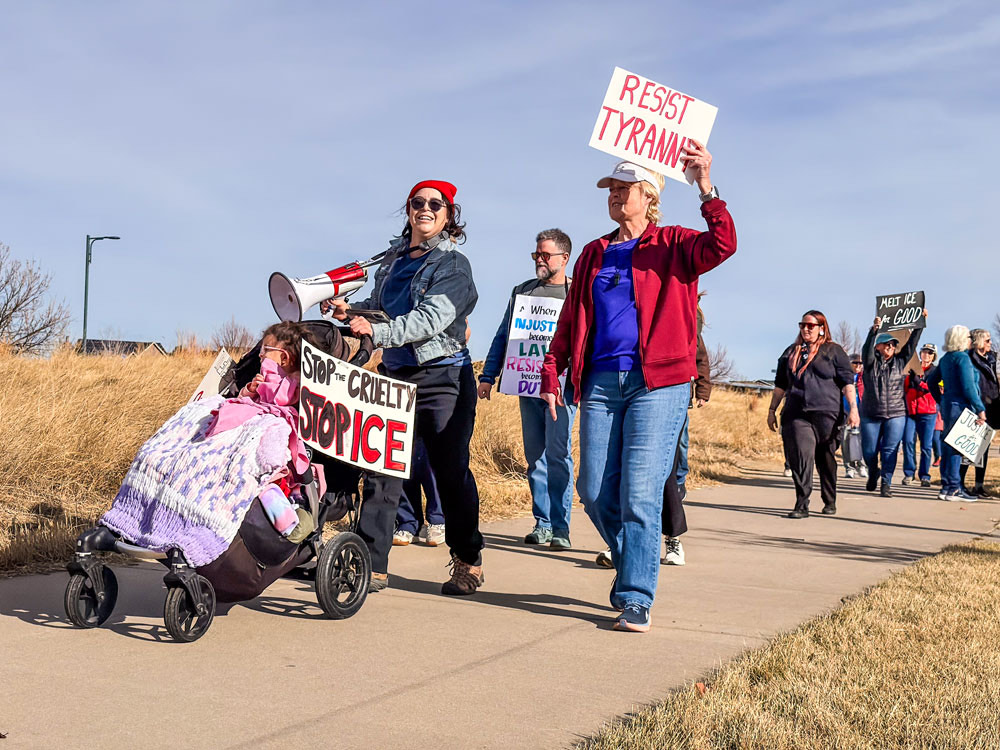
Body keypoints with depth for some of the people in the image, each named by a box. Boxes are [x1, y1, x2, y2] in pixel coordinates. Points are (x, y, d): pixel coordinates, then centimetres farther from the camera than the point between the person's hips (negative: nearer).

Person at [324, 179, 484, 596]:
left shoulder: (453, 264, -4)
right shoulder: (393, 260, 15)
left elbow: (432, 318, -19)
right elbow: (379, 308, 24)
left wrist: (377, 331, -28)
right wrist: (351, 311, 4)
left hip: (443, 379, -5)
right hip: (394, 376, 5)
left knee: (451, 471, -1)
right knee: (379, 470, 0)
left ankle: (468, 562, 15)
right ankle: (371, 565, 4)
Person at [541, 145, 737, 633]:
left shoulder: (672, 246, 6)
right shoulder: (594, 254, 19)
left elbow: (721, 245, -14)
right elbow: (570, 318, 19)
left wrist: (706, 188, -24)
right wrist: (552, 372, 11)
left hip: (658, 383, -5)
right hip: (601, 382, 5)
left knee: (640, 493, -9)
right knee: (595, 492, 3)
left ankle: (636, 600, -2)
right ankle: (633, 566, 27)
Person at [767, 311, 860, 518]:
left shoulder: (833, 351, 6)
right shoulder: (791, 353, 17)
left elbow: (847, 382, 0)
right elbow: (780, 385, 21)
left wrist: (853, 408, -10)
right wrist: (772, 410, 18)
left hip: (826, 414, -2)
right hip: (796, 415, 2)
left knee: (826, 459, 9)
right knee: (800, 458, -11)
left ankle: (830, 502, 25)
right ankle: (801, 505, -13)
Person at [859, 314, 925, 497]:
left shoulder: (899, 362, 9)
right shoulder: (871, 362, 2)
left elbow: (911, 344, 5)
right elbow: (867, 350, -18)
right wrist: (874, 330, -31)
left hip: (896, 415, 1)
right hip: (871, 415, -1)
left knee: (890, 451, -4)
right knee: (869, 451, 4)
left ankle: (886, 483, 4)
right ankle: (873, 474, 32)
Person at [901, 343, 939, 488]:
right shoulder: (912, 369, 16)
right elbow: (905, 388, 22)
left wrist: (918, 381, -19)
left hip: (928, 412, -2)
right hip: (910, 411, 2)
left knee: (926, 445, -2)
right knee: (908, 441, -9)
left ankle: (924, 476, 4)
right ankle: (909, 473, -1)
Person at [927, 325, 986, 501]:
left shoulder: (946, 359, 14)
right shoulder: (962, 358, -12)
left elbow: (931, 381, 18)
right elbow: (968, 386, -18)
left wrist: (941, 401, 23)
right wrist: (980, 409, -15)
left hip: (948, 406, 9)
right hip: (960, 406, -9)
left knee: (948, 446, 11)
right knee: (956, 447, -7)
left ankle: (946, 486, 16)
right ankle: (953, 489, -5)